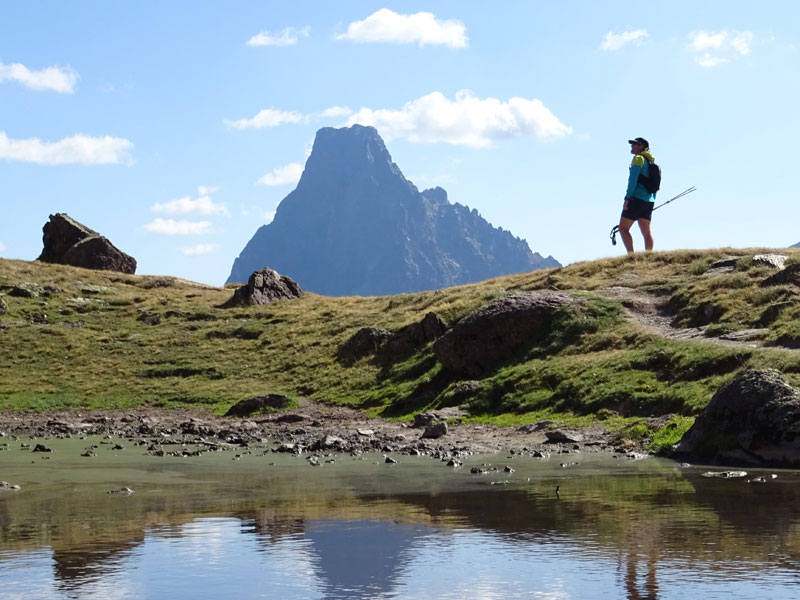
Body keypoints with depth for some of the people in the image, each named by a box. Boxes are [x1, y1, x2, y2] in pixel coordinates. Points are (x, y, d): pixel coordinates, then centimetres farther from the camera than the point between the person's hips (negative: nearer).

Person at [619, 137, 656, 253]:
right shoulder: (651, 161, 20)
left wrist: (627, 198, -17)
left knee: (623, 228, -7)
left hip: (637, 198, -8)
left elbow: (633, 179, -15)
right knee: (646, 232, 8)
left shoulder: (638, 159, -5)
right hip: (649, 200, 8)